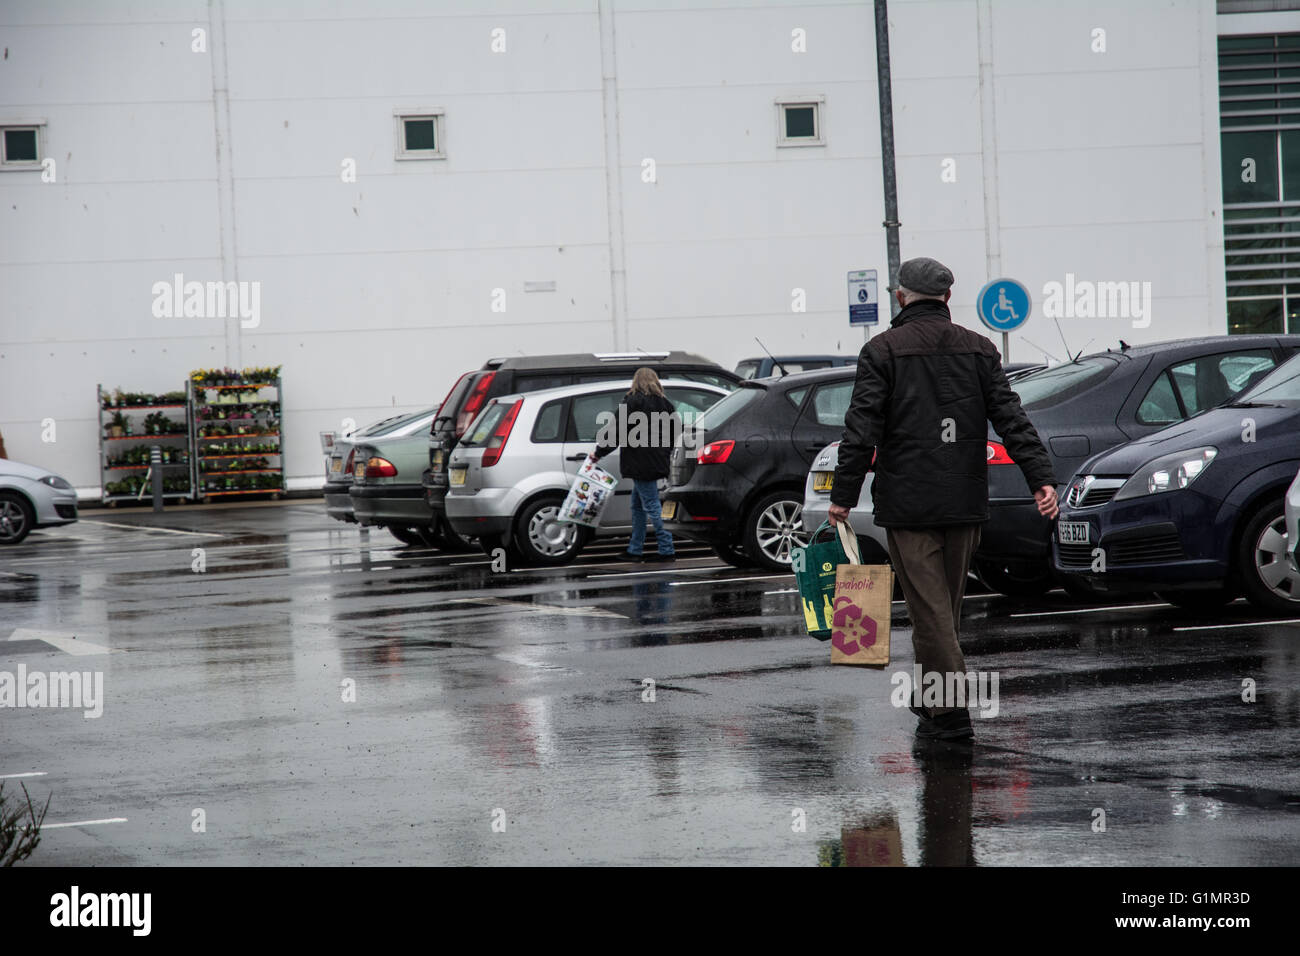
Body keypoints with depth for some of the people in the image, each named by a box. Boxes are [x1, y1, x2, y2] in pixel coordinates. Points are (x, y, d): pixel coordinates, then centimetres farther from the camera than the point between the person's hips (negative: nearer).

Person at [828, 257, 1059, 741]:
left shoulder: (882, 351, -3)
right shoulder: (978, 349, 9)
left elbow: (862, 430, -9)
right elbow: (1012, 419, 1)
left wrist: (843, 495, -7)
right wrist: (1041, 478, -3)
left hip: (908, 502, -4)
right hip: (965, 501, 4)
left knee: (928, 607, -4)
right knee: (947, 604, 16)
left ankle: (950, 711, -10)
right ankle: (932, 700, 27)